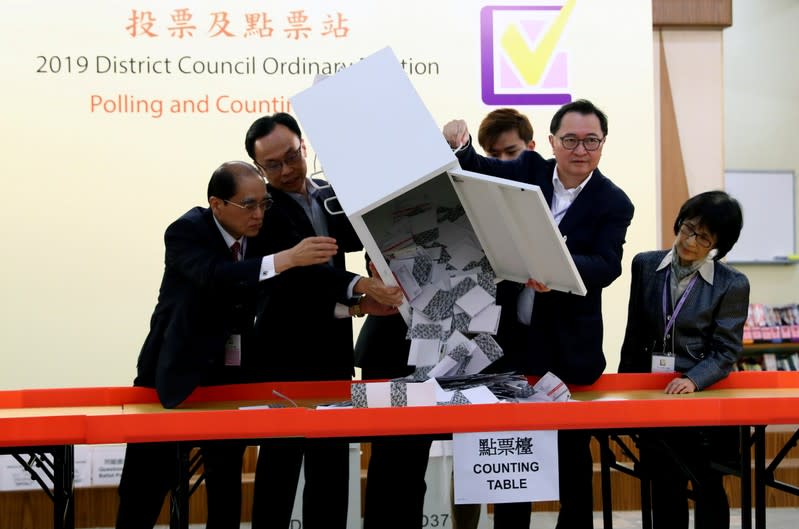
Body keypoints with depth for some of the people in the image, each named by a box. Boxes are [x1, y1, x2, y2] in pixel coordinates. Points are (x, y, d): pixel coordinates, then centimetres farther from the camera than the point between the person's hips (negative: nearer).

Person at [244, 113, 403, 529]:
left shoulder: (330, 196, 12)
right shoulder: (264, 206, -9)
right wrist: (358, 286, -36)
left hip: (333, 351, 6)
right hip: (286, 355, -6)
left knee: (332, 461, 11)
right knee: (281, 461, 0)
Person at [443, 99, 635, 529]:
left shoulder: (613, 203, -7)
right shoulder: (529, 170, 3)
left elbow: (607, 266, -18)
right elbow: (475, 169, 1)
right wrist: (457, 142, -22)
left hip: (569, 346, -3)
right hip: (513, 333, 3)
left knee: (572, 451, 8)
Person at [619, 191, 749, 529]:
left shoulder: (732, 285, -4)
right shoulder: (645, 266, 4)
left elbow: (726, 351, -7)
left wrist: (693, 381, -24)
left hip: (704, 395, -2)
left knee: (708, 488, 7)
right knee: (665, 490, 8)